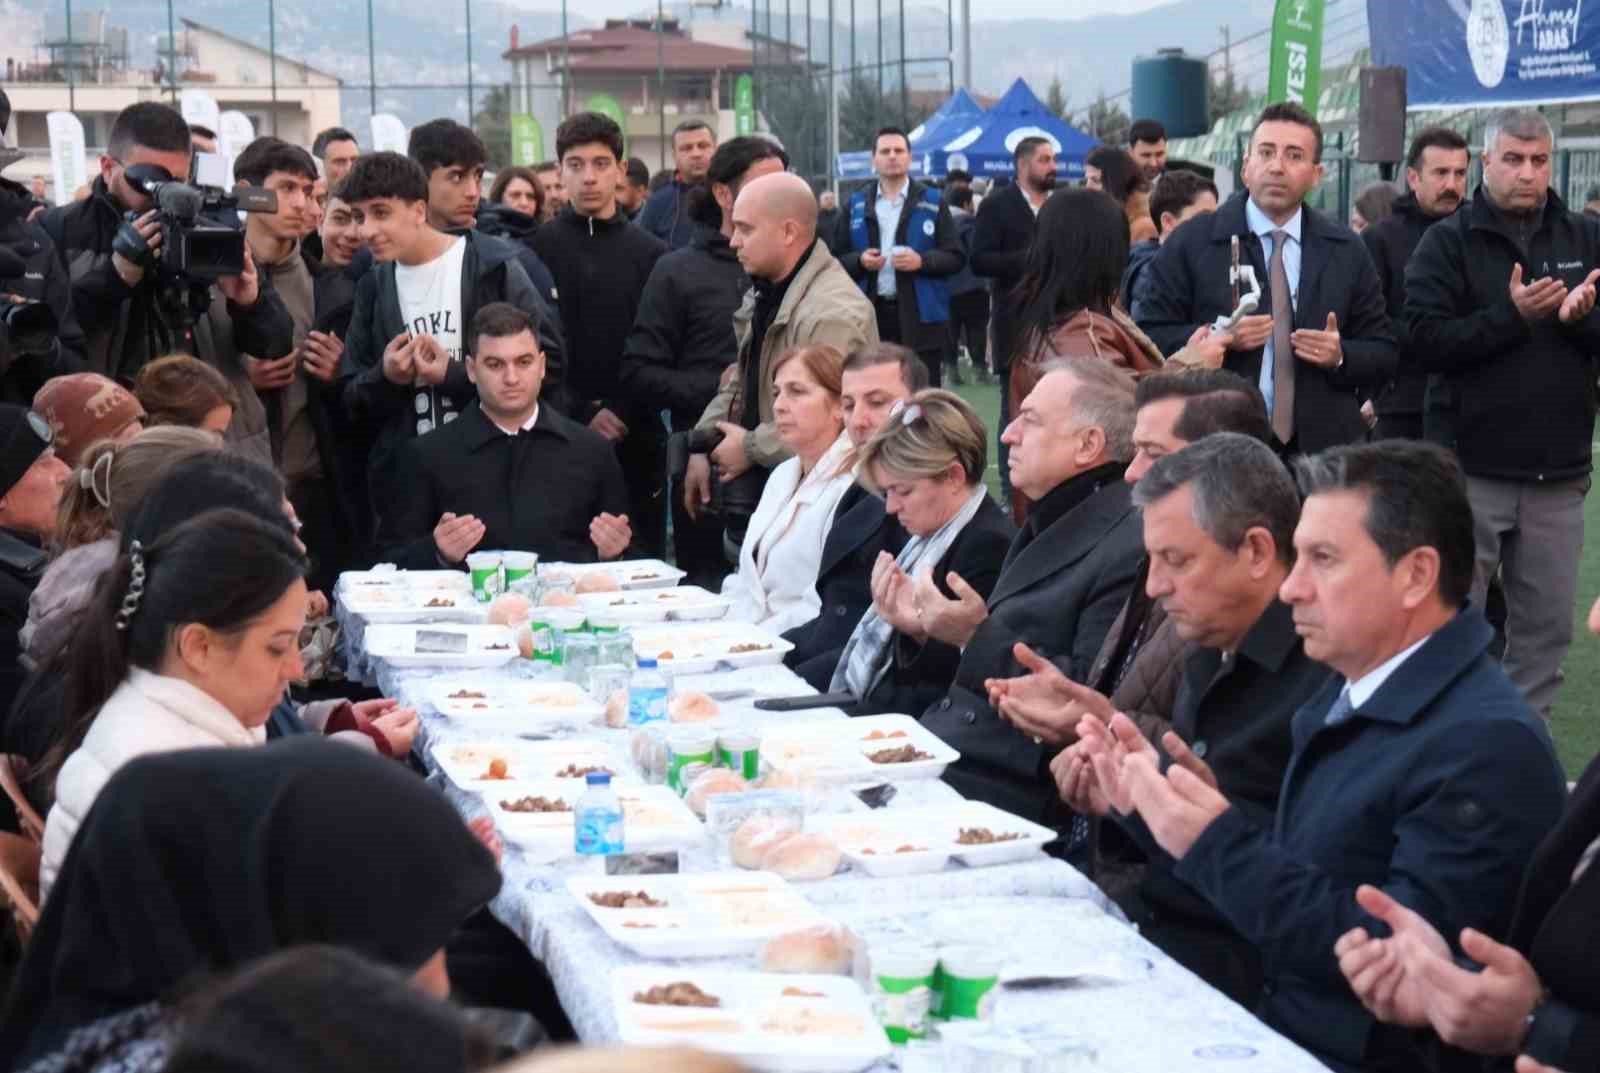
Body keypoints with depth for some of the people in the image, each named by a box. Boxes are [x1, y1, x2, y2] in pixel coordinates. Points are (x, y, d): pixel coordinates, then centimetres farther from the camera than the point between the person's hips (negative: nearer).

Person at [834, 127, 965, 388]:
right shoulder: (856, 205, 11)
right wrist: (860, 261, -11)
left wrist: (922, 261, -15)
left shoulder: (933, 202, 6)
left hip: (920, 317, -1)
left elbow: (956, 258, 2)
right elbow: (838, 259, 10)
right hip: (870, 315, 2)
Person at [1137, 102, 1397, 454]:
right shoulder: (1191, 244, 1)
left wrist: (1341, 356, -10)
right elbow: (1149, 339, -3)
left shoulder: (1346, 251, 10)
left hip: (1323, 450, 3)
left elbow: (1383, 354, 11)